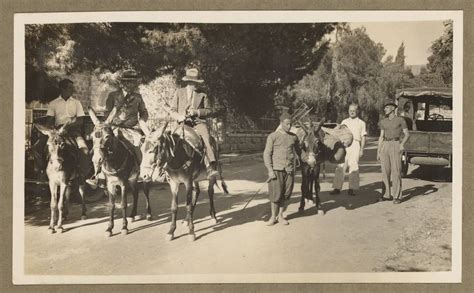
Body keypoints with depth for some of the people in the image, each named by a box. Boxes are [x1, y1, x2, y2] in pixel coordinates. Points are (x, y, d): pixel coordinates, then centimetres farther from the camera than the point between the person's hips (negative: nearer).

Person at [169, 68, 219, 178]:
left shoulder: (202, 95, 14)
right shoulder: (179, 92, 15)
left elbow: (209, 110, 8)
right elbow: (173, 110, 14)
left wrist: (197, 112, -10)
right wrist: (179, 116, -9)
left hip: (199, 122, -1)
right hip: (184, 123, 1)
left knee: (206, 138, -27)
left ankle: (211, 167, -36)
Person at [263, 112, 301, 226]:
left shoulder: (293, 137, 9)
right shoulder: (273, 136, -1)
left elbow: (298, 151, 24)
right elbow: (267, 154, -3)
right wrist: (270, 170, -9)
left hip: (290, 170, 3)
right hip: (276, 170, -3)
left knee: (286, 195, 7)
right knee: (275, 194, -1)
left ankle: (281, 215, 21)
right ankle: (273, 217, 14)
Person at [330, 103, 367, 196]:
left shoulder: (361, 123, 11)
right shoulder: (344, 122, 19)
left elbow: (363, 137, 8)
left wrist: (361, 149, 0)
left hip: (355, 144, -2)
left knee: (353, 166, -5)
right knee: (340, 166, -4)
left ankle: (352, 188, 2)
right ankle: (337, 187, -2)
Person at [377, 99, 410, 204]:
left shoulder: (400, 120, 1)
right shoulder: (383, 122, 13)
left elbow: (406, 134, 0)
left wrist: (402, 144, -16)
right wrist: (378, 152, 11)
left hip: (396, 146, -4)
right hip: (385, 146, 5)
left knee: (396, 171, -7)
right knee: (385, 171, 3)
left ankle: (397, 196, -1)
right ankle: (388, 194, 12)